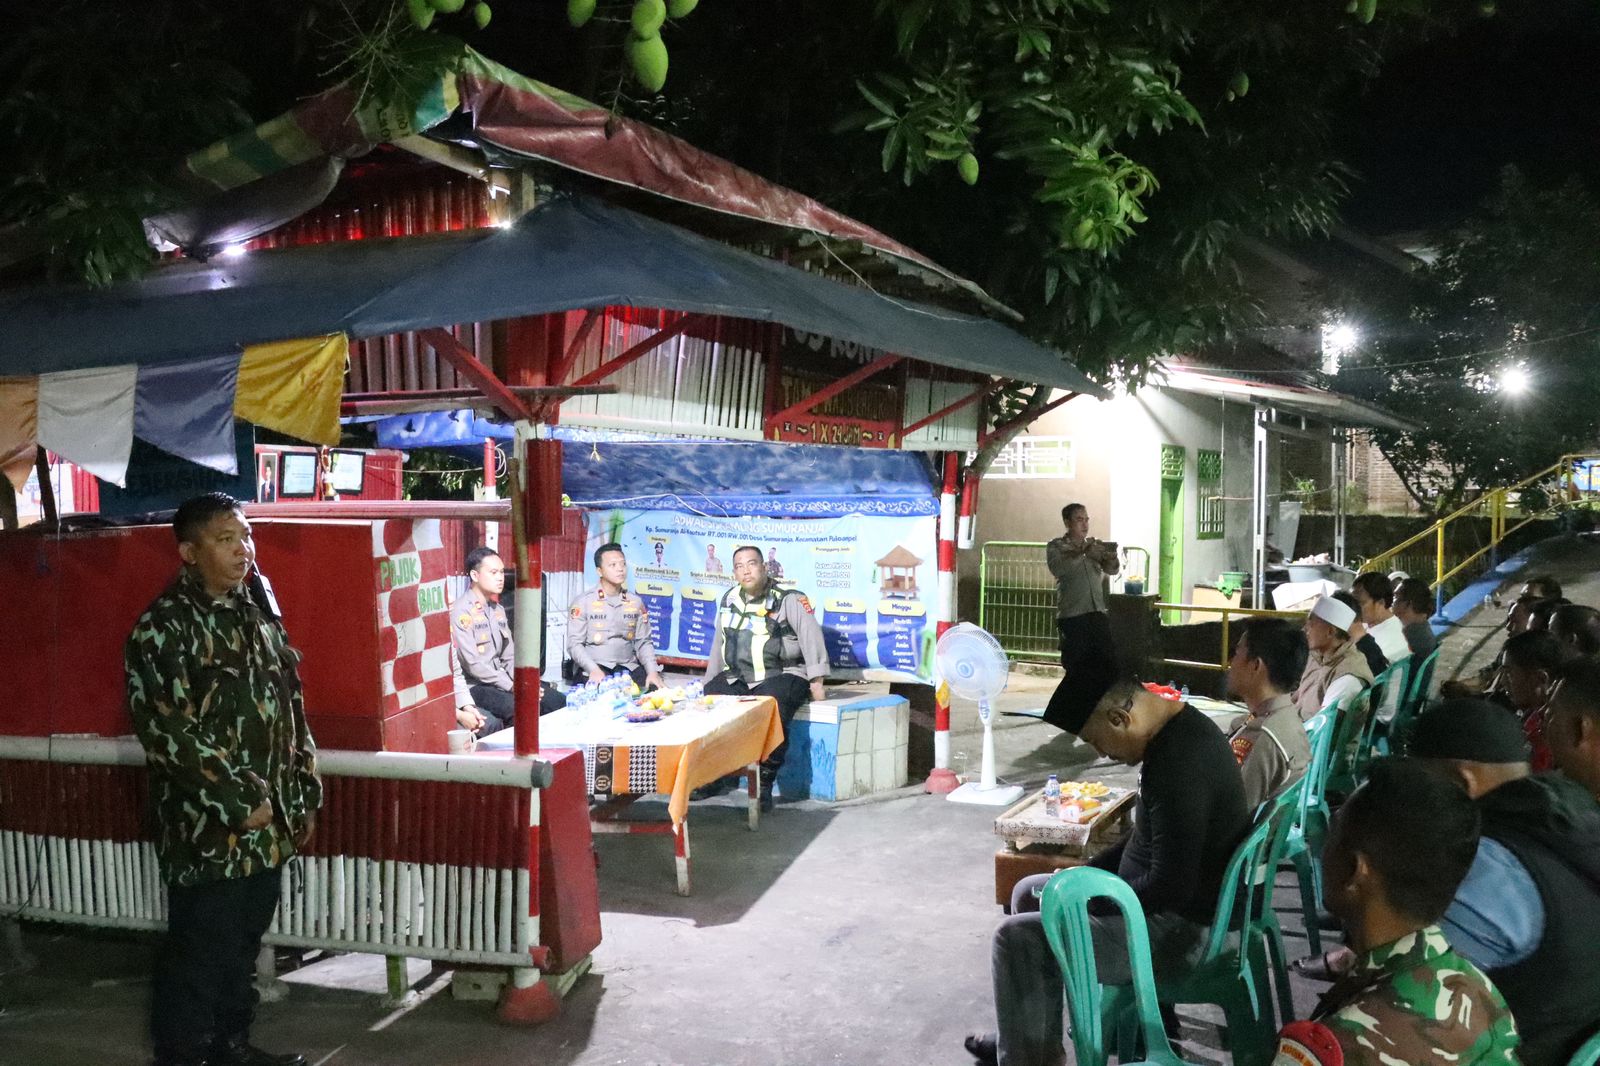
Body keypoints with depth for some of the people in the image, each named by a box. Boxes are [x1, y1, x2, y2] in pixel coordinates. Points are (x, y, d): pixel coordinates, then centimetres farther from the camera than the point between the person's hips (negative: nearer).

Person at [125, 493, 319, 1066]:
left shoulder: (259, 610, 9)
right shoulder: (164, 627, -14)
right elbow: (169, 732, -19)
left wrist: (304, 796, 12)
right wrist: (239, 803, -17)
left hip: (270, 823, 7)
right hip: (208, 829, -7)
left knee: (243, 941, 18)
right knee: (198, 951, 4)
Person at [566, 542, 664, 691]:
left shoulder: (636, 602, 11)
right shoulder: (583, 602, -1)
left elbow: (643, 643, 12)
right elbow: (574, 644, -5)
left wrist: (653, 671, -5)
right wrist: (593, 670, -21)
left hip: (629, 667, 4)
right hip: (595, 669, -4)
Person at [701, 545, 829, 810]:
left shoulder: (789, 599, -4)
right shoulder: (729, 600, 15)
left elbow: (811, 637, -9)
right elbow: (719, 644, 22)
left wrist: (816, 682, -14)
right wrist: (710, 683, 22)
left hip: (781, 676, -5)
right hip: (736, 678, 6)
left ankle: (765, 785, -21)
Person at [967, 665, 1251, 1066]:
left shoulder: (1178, 764, -30)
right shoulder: (1178, 728, 3)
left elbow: (1170, 886, -28)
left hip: (1178, 928, -11)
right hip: (1166, 898, 11)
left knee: (1016, 939, -15)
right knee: (1028, 894, 18)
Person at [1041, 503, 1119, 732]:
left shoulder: (1095, 546, 16)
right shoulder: (1056, 547, 3)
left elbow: (1111, 570, 2)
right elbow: (1058, 569, -17)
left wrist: (1111, 557, -20)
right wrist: (1082, 553, -28)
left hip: (1098, 615, 5)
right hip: (1073, 617, -5)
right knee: (1076, 671, -5)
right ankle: (1056, 718, 8)